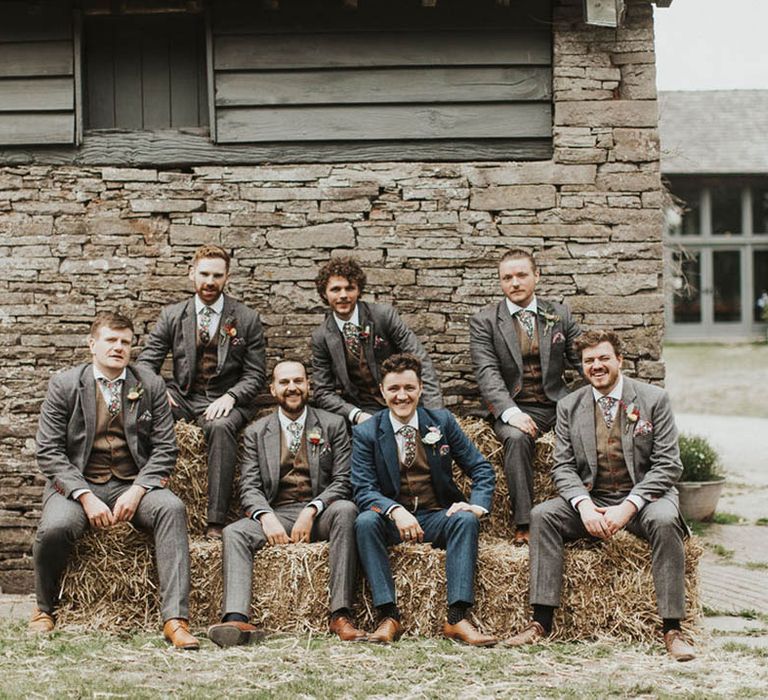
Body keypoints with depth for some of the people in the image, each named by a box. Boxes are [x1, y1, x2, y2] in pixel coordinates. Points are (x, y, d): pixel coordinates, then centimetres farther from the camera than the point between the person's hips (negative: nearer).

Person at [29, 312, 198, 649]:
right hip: (77, 484, -1)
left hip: (132, 485, 2)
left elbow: (165, 448, 4)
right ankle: (45, 610, -2)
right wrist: (85, 496, -17)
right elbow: (49, 452, -3)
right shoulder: (64, 385, 2)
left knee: (172, 508, -30)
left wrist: (136, 491, -13)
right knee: (55, 527, -33)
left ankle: (176, 619, -35)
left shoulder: (150, 386, 7)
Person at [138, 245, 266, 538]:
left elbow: (255, 374, 4)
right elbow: (146, 362, 9)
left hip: (225, 401, -2)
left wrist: (229, 397, -16)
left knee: (220, 426, -38)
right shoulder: (172, 316, 11)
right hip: (183, 398, 2)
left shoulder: (247, 319, 6)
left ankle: (216, 522, -39)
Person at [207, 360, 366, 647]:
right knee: (234, 533, -27)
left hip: (321, 512, -1)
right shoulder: (256, 433, 14)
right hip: (276, 514, 1)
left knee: (346, 510, -35)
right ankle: (237, 620, -45)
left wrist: (311, 511, -15)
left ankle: (341, 615, -38)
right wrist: (266, 517, -17)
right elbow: (249, 487, 5)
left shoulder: (333, 425, 10)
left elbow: (342, 481, 2)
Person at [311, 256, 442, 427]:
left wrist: (435, 412, -18)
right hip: (363, 412, 1)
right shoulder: (321, 337, 0)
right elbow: (323, 392, 2)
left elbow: (420, 361, -7)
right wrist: (356, 415, -16)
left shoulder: (384, 315, -5)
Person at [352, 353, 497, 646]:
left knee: (466, 519, -30)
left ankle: (457, 618, -36)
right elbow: (363, 489, -9)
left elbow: (481, 468, 6)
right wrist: (395, 511, -30)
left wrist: (478, 504, -15)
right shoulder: (366, 434, 0)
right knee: (365, 521, -32)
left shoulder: (442, 421, 5)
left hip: (437, 517, 1)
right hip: (392, 520, -1)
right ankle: (388, 617, -33)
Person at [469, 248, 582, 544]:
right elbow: (487, 373, -8)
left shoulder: (559, 315, 12)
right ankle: (523, 525, -33)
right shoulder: (484, 321, 3)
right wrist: (511, 413, -25)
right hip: (515, 407, -2)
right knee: (516, 438, -35)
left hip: (558, 402, 2)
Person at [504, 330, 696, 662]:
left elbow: (668, 465, -7)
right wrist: (584, 505, -17)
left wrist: (628, 507, -19)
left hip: (643, 497, -3)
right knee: (542, 515, -22)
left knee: (664, 521, -35)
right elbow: (563, 466, 4)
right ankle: (541, 621, -23)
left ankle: (672, 629, -30)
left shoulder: (653, 399, -2)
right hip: (591, 500, 3)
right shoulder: (569, 406, 7)